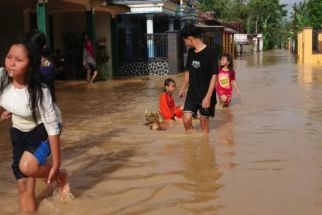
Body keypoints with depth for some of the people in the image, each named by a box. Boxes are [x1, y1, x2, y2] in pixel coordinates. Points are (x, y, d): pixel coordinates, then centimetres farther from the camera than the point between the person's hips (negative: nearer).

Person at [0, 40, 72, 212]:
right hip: (18, 132, 5)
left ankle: (61, 177, 1)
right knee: (23, 186, 4)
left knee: (27, 166, -31)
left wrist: (56, 165, -22)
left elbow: (53, 129, -26)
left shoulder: (40, 92, -32)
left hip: (42, 130, -5)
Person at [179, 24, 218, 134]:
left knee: (204, 124, 3)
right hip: (192, 93, 5)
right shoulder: (190, 52, 5)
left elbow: (214, 75, -16)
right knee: (186, 120, -4)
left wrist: (208, 96, -20)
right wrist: (183, 88, 20)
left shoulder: (210, 52, -15)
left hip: (205, 94, -5)